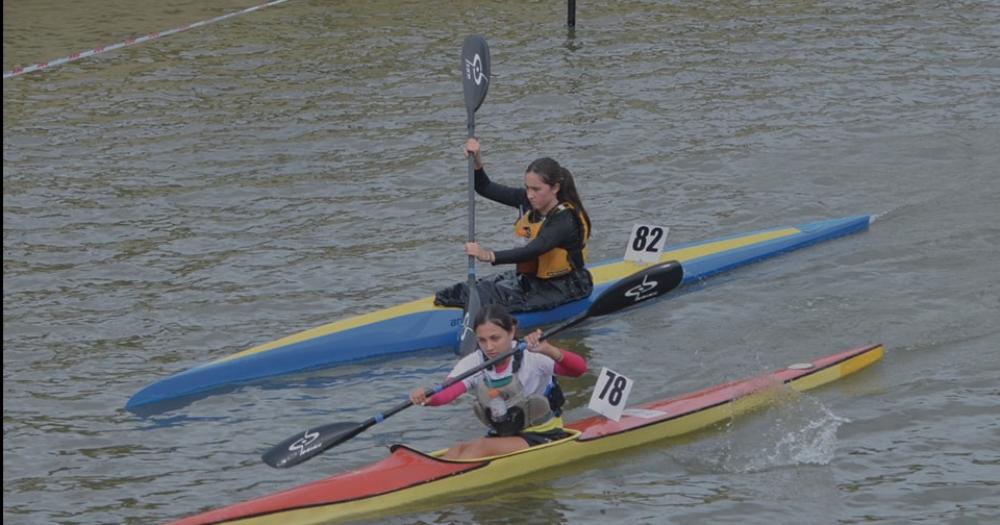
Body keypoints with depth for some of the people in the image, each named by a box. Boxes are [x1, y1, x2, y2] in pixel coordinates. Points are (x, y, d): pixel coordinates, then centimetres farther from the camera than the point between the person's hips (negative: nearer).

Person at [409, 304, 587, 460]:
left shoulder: (531, 357, -14)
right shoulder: (472, 363, -4)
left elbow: (579, 368, -30)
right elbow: (446, 392, -22)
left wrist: (547, 350, -48)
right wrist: (426, 398, -47)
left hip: (544, 436, -4)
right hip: (500, 436, 4)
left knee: (482, 446, -30)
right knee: (457, 451, -25)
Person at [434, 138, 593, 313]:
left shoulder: (565, 220, -26)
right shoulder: (526, 201, 0)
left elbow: (533, 252, -40)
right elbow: (485, 188, 7)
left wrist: (489, 256, -52)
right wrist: (477, 162, -14)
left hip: (564, 287, -9)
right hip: (531, 276, 9)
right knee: (484, 286, -12)